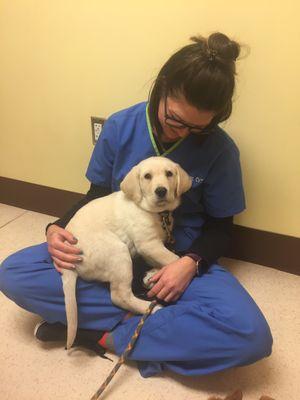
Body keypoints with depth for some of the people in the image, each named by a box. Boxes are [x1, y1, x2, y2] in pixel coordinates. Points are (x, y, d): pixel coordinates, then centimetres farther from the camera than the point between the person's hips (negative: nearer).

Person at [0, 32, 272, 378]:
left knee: (251, 334, -29)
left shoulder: (220, 150, -12)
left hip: (178, 260, -1)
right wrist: (57, 229, -15)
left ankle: (102, 335, -16)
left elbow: (219, 224, -3)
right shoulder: (120, 127, -9)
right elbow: (97, 194, 3)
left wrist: (191, 262, -23)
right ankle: (147, 320, -17)